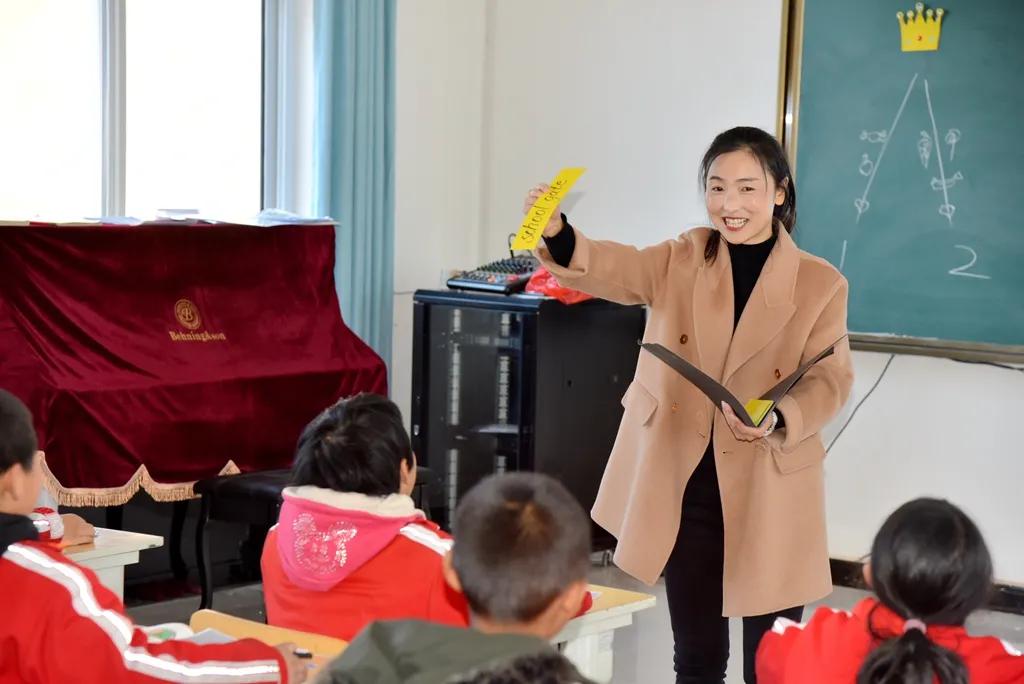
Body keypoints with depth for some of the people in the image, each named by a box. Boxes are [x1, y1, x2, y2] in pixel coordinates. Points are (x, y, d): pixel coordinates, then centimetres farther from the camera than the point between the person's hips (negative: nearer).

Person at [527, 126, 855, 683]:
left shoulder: (820, 283, -3)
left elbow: (829, 380, -5)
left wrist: (778, 419, -26)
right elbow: (615, 269, -14)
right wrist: (557, 235, -36)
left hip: (770, 495, -2)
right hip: (685, 486, 2)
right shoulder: (682, 260, 2)